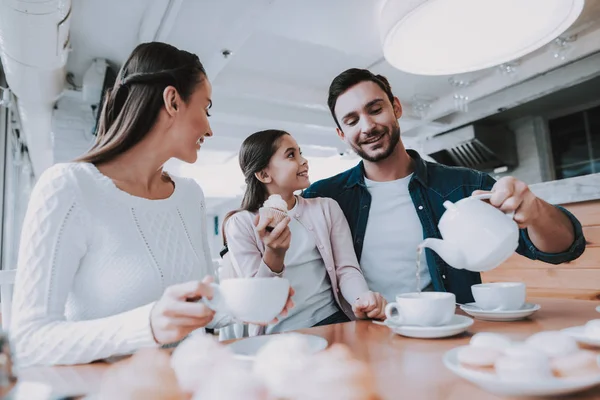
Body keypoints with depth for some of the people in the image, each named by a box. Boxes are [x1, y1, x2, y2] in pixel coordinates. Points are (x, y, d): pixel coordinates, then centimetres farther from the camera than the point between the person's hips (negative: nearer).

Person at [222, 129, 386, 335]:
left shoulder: (326, 208, 6)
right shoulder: (240, 224, -1)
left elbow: (347, 269, -1)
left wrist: (362, 298, -23)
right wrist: (274, 255, -25)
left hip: (330, 321, 2)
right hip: (278, 334, -2)